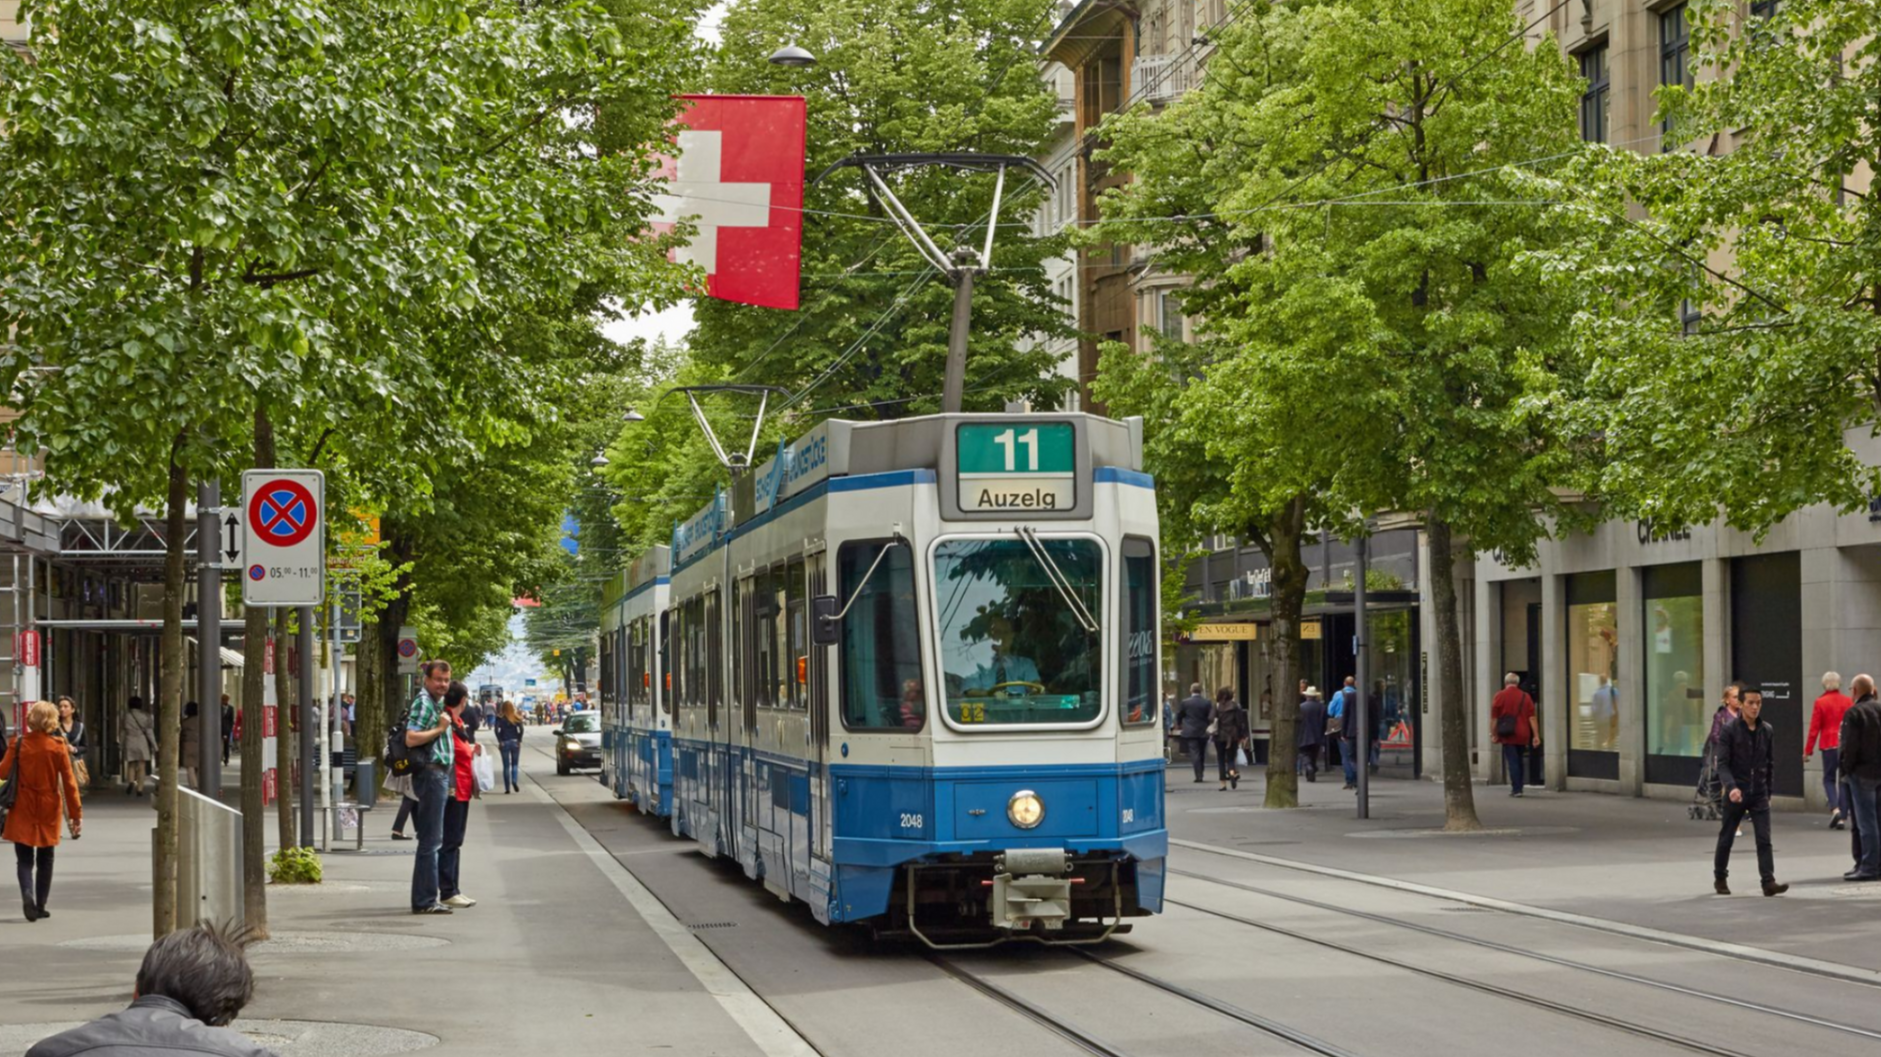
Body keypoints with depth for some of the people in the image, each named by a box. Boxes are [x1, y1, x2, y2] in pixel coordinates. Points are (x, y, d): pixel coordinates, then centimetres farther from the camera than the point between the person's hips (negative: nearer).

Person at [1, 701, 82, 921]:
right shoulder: (58, 747, -8)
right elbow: (69, 783, -7)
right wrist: (76, 813, -1)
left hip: (22, 810, -1)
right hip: (48, 811, 1)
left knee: (24, 859, 3)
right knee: (45, 860, 14)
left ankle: (27, 894, -22)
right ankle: (40, 906, 16)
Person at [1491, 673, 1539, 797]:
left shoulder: (1500, 696, -3)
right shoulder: (1525, 697, 5)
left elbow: (1494, 717, -3)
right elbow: (1532, 717, 2)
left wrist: (1493, 734, 5)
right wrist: (1536, 735, 2)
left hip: (1508, 735, -4)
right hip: (1523, 735, 4)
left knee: (1512, 762, -5)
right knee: (1519, 762, 17)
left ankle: (1516, 789, -13)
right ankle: (1518, 788, 21)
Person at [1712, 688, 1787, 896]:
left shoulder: (1766, 731, 4)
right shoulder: (1730, 730, -7)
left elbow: (1770, 764, 12)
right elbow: (1722, 764, -12)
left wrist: (1768, 790, 12)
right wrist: (1731, 786, -26)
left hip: (1759, 793, 2)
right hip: (1736, 793, -2)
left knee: (1764, 839, -8)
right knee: (1726, 838, 11)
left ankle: (1769, 881, -12)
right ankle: (1720, 878, 27)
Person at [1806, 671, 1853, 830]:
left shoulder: (1820, 702, -5)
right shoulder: (1848, 701, 2)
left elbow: (1814, 728, -4)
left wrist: (1808, 750, 1)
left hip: (1829, 746, -2)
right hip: (1847, 745, 2)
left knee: (1829, 779, 9)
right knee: (1843, 780, 8)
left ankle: (1835, 809, -14)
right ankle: (1841, 817, 6)